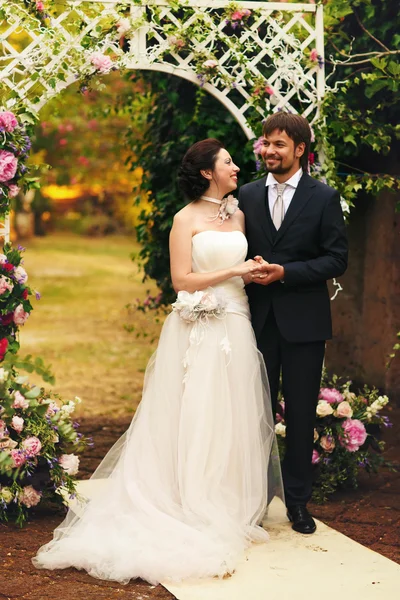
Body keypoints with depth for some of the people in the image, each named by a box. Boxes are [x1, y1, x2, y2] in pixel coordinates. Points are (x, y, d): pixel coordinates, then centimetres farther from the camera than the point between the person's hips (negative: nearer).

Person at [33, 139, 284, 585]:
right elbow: (182, 279, -9)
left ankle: (227, 511, 16)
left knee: (232, 421, 6)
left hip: (235, 330, 5)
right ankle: (191, 512, 4)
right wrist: (233, 271, -11)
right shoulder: (186, 219, -2)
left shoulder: (238, 214, 14)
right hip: (197, 331, -5)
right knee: (192, 420, -3)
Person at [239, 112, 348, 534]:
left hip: (303, 321, -2)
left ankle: (297, 500, 18)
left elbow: (337, 259, -6)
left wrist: (285, 273, -15)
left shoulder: (324, 197, -2)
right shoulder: (248, 195, 8)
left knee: (300, 413, 6)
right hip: (258, 319, 3)